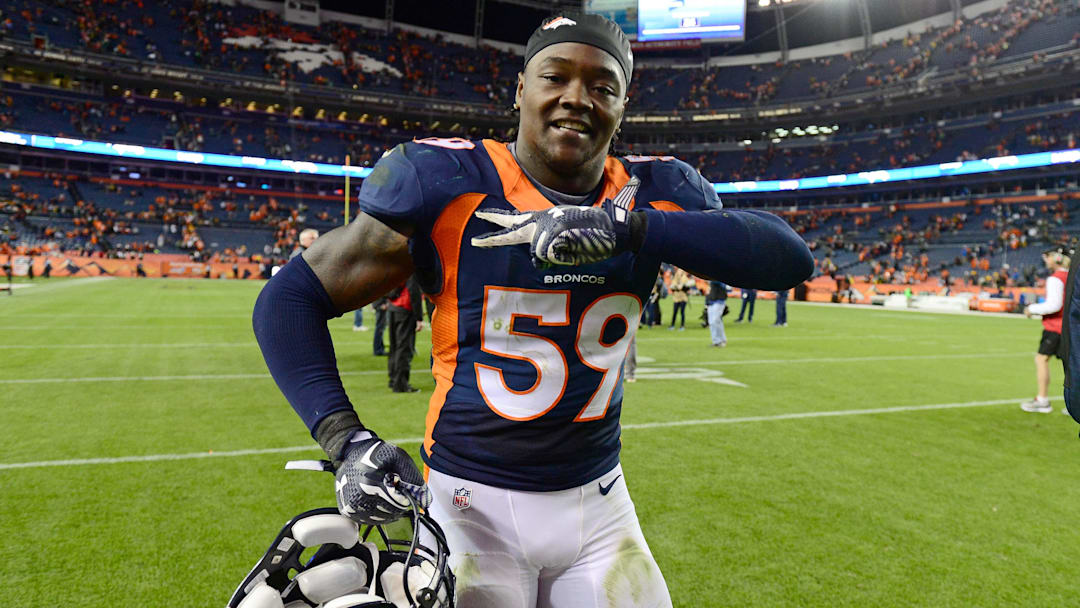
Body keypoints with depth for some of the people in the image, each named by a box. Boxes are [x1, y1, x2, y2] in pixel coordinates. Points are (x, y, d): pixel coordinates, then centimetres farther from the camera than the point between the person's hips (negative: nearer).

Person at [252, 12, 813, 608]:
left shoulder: (655, 196, -1)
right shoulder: (449, 183, -11)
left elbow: (790, 257, -15)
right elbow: (290, 297, -7)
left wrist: (625, 228, -27)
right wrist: (345, 437, -20)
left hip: (598, 505, 3)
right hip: (472, 506, -2)